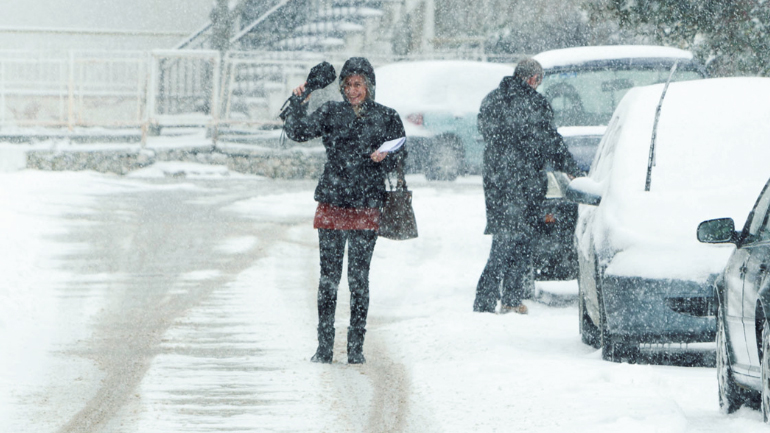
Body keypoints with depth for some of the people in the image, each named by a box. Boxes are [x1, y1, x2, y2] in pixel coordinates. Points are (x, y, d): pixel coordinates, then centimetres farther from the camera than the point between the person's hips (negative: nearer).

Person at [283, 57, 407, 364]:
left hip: (367, 209, -1)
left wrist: (385, 158, -13)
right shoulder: (331, 113, 6)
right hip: (332, 205, 1)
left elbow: (400, 156, 7)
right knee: (329, 277, 0)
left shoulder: (387, 118, 5)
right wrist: (298, 104, -14)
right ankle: (324, 347, 5)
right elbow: (297, 132, -1)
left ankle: (356, 347, 7)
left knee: (359, 279, 0)